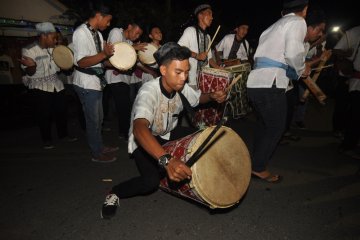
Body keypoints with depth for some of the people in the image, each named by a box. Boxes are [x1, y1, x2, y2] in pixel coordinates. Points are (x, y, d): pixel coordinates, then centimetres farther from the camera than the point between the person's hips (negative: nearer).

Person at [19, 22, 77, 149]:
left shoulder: (54, 48, 3)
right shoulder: (29, 50, -12)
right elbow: (29, 73, -11)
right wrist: (32, 66, -32)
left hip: (56, 84, 5)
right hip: (40, 87, -5)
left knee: (62, 110, 7)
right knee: (44, 114, -1)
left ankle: (63, 134, 25)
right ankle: (47, 139, 16)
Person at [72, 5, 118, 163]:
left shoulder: (97, 34, 11)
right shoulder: (81, 32, -15)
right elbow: (81, 62, -23)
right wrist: (104, 54, -33)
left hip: (96, 81, 9)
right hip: (86, 83, -9)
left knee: (99, 118, 17)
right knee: (93, 119, 1)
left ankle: (100, 146, 34)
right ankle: (96, 154, 16)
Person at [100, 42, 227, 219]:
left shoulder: (181, 86, -14)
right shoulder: (149, 91, -35)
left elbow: (198, 98, 7)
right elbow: (139, 129, -52)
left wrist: (213, 96, -17)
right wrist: (167, 160, -67)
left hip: (168, 135, 6)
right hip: (144, 141, -6)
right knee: (151, 181, -28)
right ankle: (114, 193, 1)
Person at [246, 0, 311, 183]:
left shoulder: (274, 26, 26)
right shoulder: (297, 22, 1)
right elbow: (293, 53, -17)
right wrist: (302, 70, 2)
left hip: (255, 82, 8)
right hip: (270, 84, -8)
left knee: (266, 125, 20)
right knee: (276, 128, 4)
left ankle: (256, 162, 28)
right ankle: (259, 168, 11)